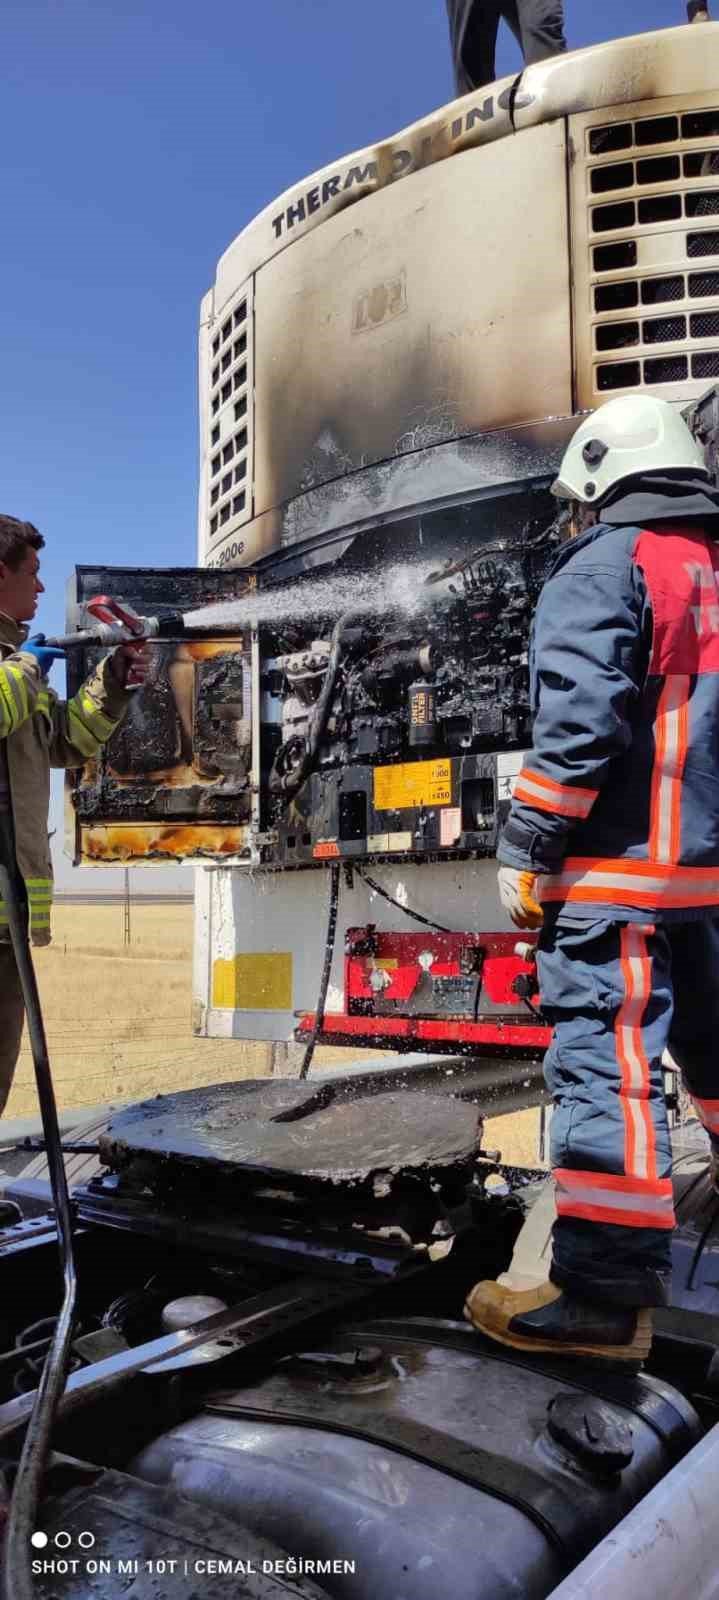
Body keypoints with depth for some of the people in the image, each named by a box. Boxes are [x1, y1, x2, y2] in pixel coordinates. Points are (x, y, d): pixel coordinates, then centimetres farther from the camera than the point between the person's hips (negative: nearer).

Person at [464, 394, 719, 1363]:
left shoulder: (606, 563, -7)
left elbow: (580, 720, -18)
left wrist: (525, 849, -14)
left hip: (620, 868, -8)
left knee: (604, 1061, -6)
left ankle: (606, 1292, -2)